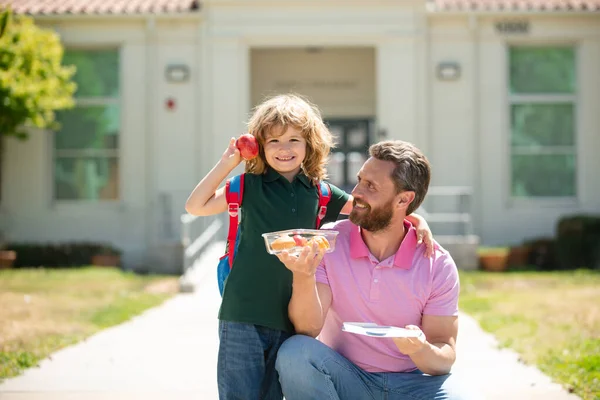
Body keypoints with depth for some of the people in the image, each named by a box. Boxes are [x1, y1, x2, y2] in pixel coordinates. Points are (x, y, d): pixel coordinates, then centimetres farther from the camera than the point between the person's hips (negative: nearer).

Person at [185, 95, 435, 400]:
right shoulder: (250, 185, 2)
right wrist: (227, 162, -4)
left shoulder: (319, 192, 8)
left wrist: (415, 217, 3)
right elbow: (196, 207, 0)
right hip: (243, 315, -3)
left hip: (290, 317, 3)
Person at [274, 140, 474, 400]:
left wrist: (422, 349, -32)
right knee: (295, 352, -29)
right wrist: (303, 277, -34)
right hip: (344, 379, 2)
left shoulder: (438, 265, -8)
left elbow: (445, 357, -8)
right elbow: (308, 330, -15)